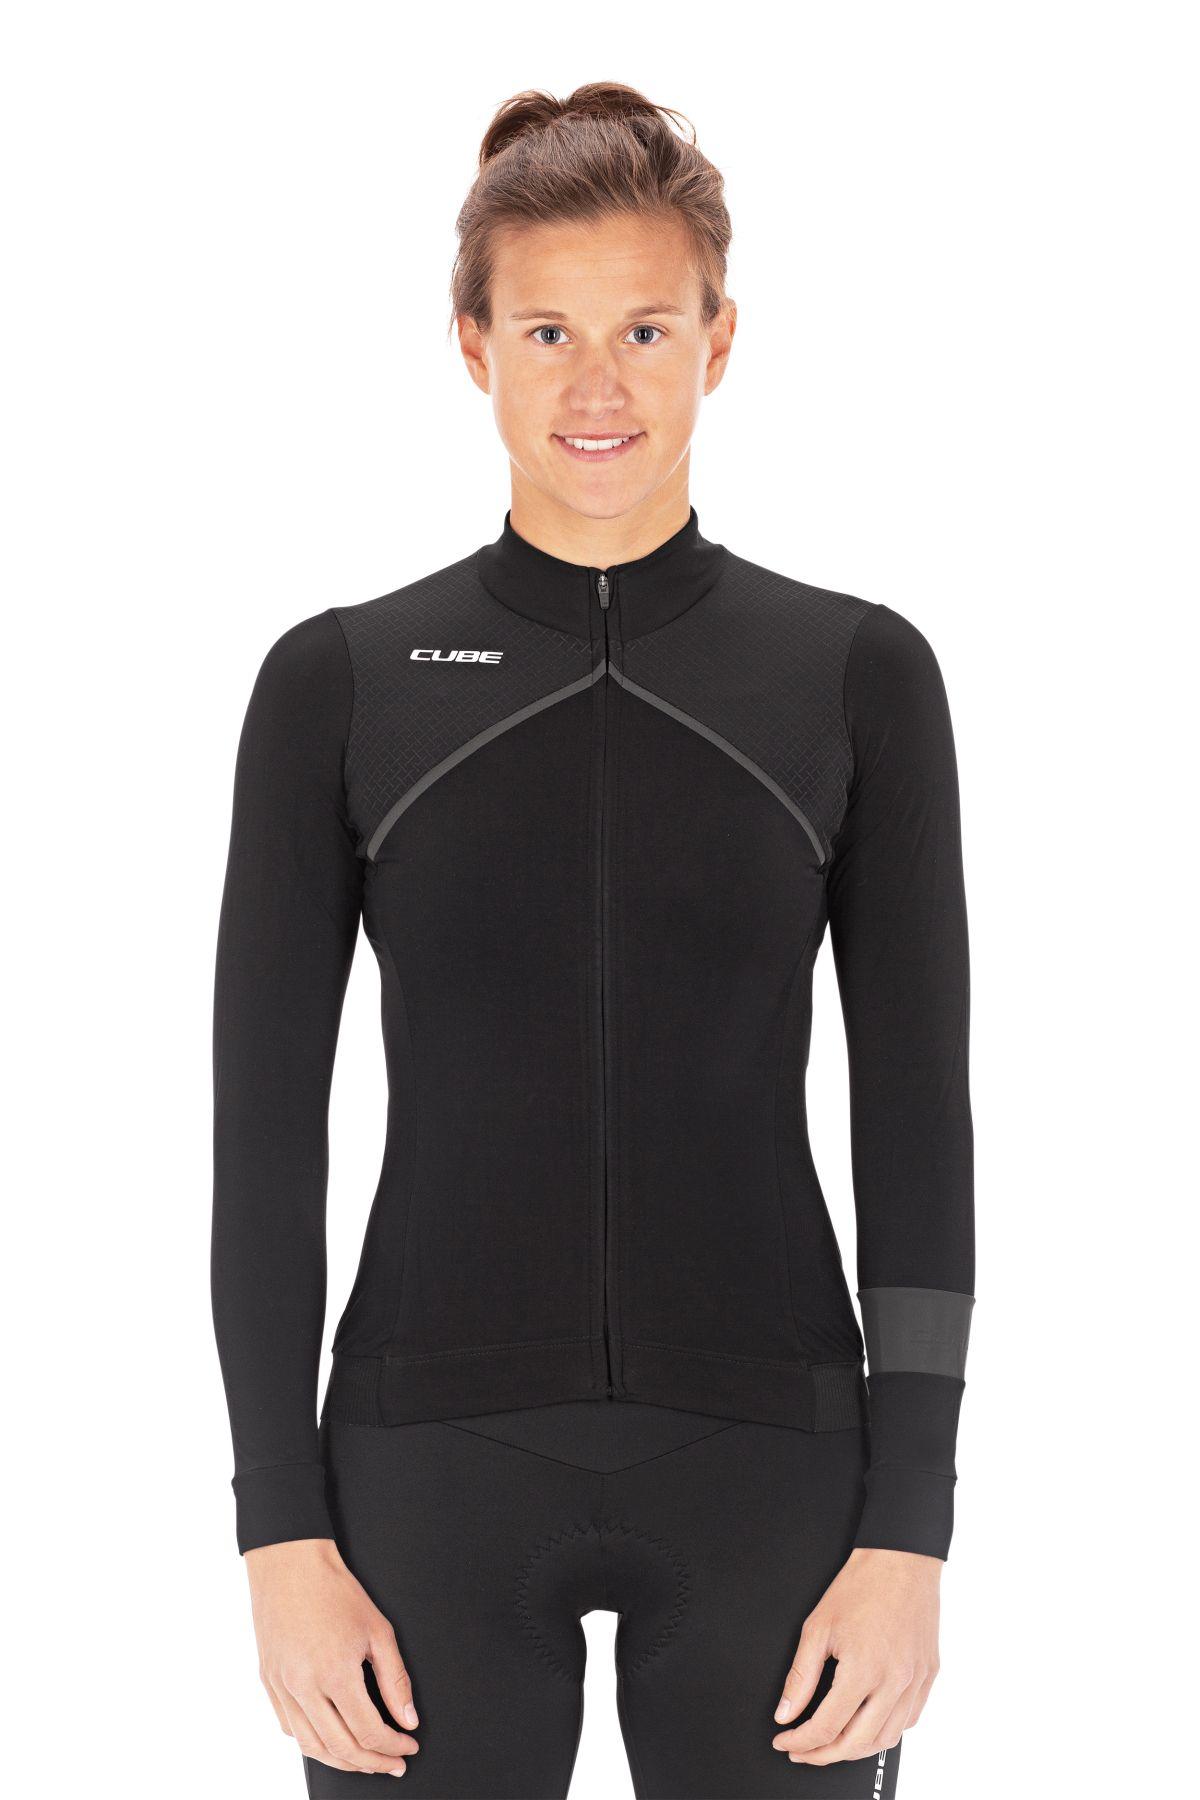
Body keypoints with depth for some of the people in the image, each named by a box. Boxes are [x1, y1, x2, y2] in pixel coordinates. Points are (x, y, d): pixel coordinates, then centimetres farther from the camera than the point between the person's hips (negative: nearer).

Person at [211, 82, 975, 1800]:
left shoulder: (856, 673, 1)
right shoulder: (341, 678, 1)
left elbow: (919, 1121, -1)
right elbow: (265, 1126, -1)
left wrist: (908, 1530, -7)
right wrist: (283, 1529, -6)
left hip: (765, 1465, 0)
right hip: (436, 1465, 0)